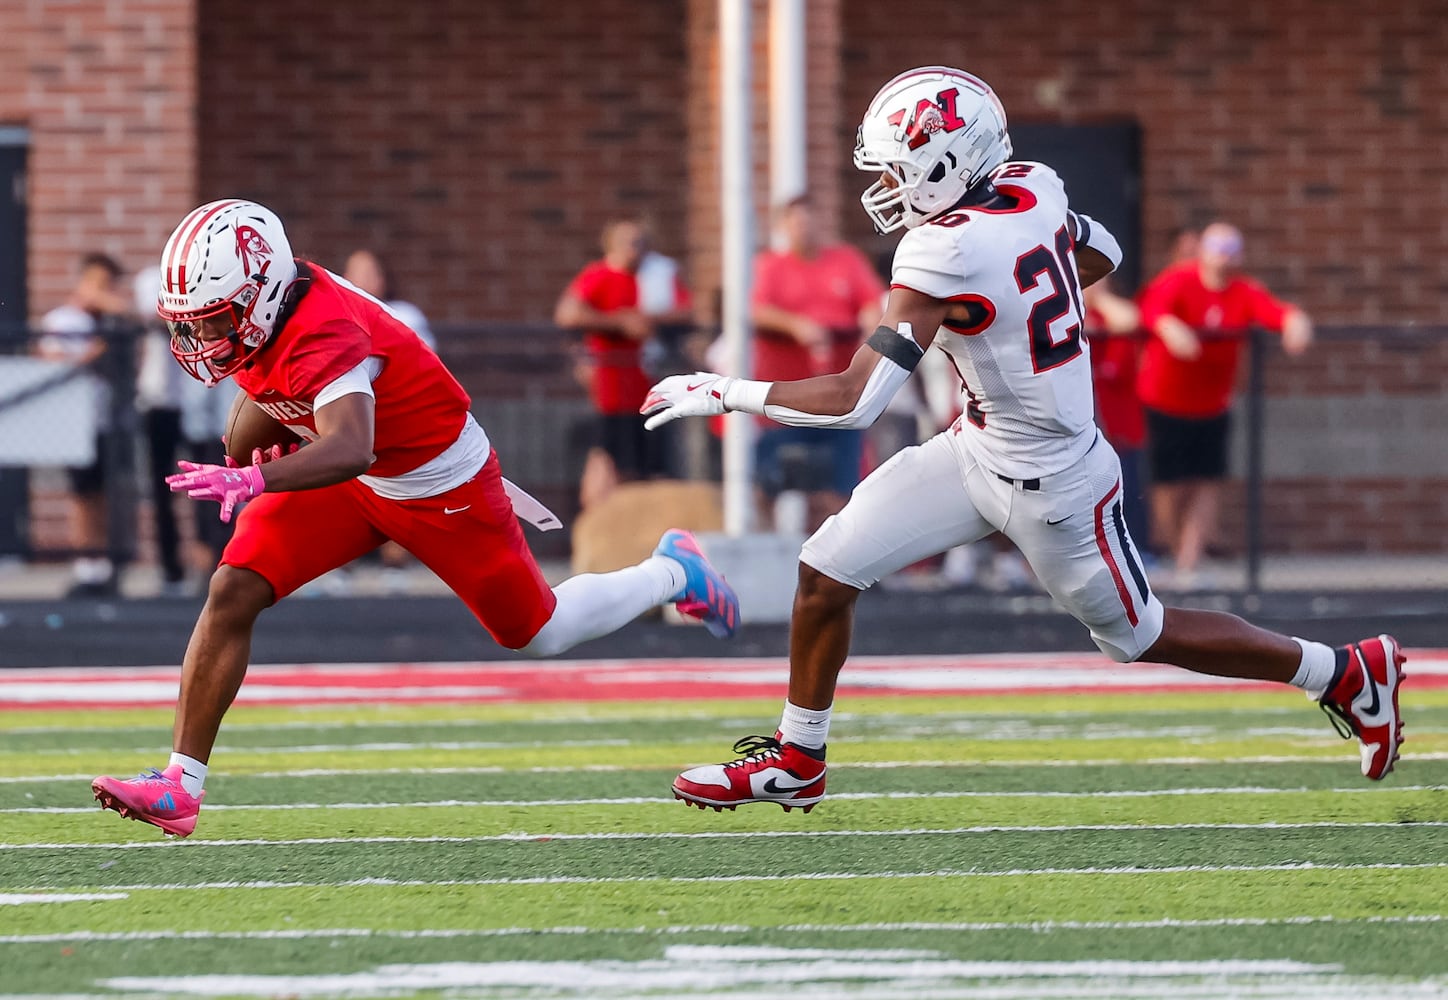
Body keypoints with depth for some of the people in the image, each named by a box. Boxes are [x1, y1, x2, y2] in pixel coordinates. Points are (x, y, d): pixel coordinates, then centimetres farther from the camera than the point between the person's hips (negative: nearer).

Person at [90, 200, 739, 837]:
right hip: (355, 480, 7)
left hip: (439, 486, -7)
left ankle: (672, 573, 41)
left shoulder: (323, 334, -39)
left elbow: (350, 450, -55)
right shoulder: (255, 311, -14)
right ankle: (180, 787, -10)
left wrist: (253, 480, -66)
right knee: (233, 592, -12)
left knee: (539, 632, 12)